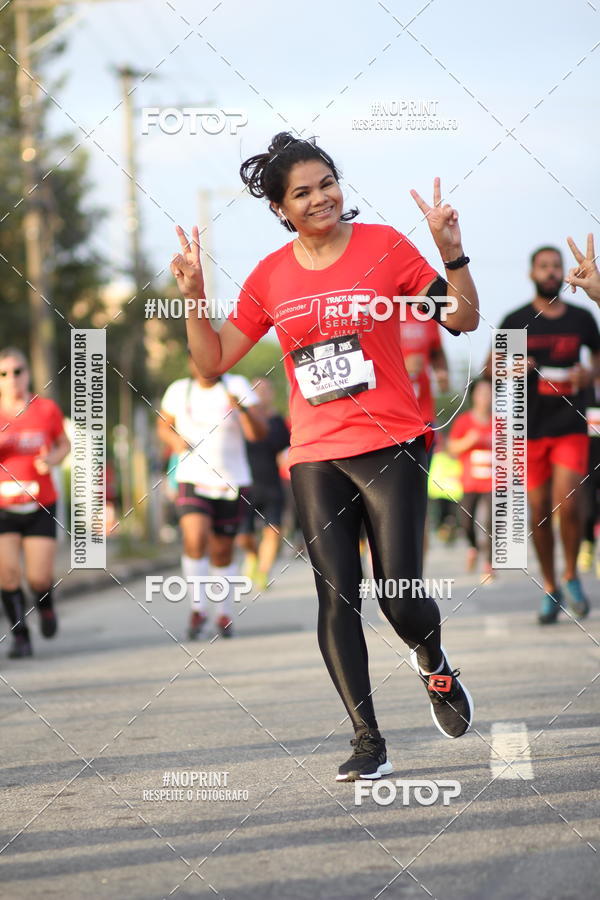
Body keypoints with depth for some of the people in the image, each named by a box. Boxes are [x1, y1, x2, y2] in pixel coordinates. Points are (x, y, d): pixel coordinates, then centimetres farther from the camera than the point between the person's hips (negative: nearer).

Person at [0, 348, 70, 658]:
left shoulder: (47, 409, -1)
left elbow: (64, 444, 14)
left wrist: (52, 458, -8)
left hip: (41, 506, 0)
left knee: (39, 578, -5)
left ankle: (45, 604, 31)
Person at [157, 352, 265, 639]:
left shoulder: (237, 386, -4)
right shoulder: (179, 390, 2)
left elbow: (258, 433, -11)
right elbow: (164, 425, 17)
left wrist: (243, 408, -30)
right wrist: (174, 439, -6)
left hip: (231, 482, 0)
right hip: (193, 480, 0)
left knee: (222, 552, 8)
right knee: (195, 540, -23)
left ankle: (225, 614, 27)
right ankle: (198, 608, -10)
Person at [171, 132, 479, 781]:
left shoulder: (385, 246, -2)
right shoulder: (269, 278, 6)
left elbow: (462, 319, 0)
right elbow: (214, 362, 9)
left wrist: (451, 251, -15)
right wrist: (194, 298, -5)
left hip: (390, 447, -3)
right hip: (315, 455, 3)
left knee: (400, 599, -7)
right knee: (337, 597, -3)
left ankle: (434, 665, 28)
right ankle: (368, 741, 4)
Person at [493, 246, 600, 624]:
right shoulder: (516, 321, 3)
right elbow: (492, 366, 9)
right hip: (530, 427, 0)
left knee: (568, 505, -13)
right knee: (539, 510, 2)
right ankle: (550, 589, 16)